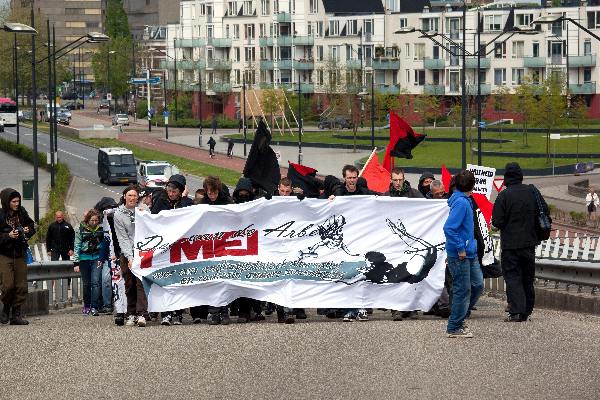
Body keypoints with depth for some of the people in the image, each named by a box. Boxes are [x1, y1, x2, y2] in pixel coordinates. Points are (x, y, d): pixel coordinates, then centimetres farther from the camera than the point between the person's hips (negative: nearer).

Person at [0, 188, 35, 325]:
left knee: (21, 286, 2)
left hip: (19, 255, 5)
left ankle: (16, 314, 10)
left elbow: (31, 226, 16)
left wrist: (28, 230, -4)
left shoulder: (22, 212, 3)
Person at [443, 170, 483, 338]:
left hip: (469, 253, 10)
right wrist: (460, 248, -21)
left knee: (477, 285, 14)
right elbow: (449, 228, -25)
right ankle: (454, 328, 7)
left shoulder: (465, 201, 11)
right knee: (462, 290, -3)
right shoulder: (461, 203, -19)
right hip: (459, 255, -10)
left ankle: (459, 319, 25)